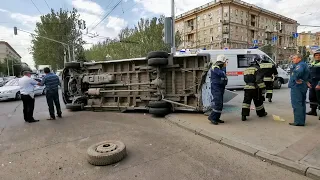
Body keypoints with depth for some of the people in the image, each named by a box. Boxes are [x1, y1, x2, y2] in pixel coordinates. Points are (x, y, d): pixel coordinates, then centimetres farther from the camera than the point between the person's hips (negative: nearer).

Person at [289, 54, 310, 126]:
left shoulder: (300, 65, -15)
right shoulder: (304, 65, 19)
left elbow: (298, 71, -39)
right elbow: (308, 74, 35)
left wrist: (297, 79, -26)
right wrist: (306, 81, 25)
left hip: (297, 86, -11)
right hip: (303, 87, 11)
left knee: (297, 105, -8)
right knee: (302, 104, 16)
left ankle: (298, 122, -7)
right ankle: (302, 121, 24)